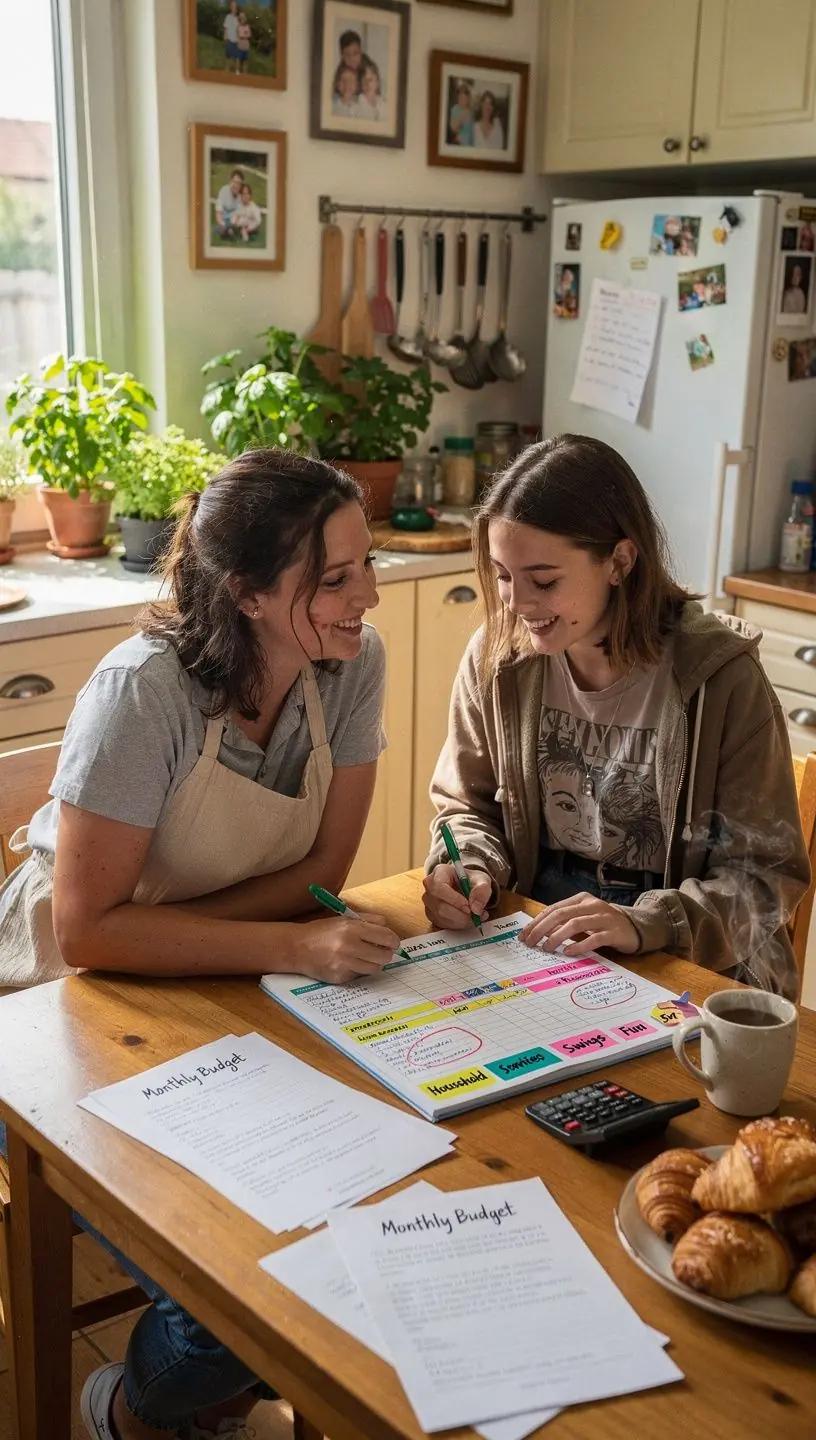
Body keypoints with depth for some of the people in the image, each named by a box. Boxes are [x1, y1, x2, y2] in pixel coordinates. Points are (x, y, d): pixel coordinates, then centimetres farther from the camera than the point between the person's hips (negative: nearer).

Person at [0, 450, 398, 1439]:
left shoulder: (353, 663, -12)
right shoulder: (145, 692, -27)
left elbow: (323, 867, -8)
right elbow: (89, 929, -26)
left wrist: (158, 932, -19)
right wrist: (294, 947, -33)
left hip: (226, 984, 5)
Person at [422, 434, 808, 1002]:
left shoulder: (721, 676, -14)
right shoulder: (497, 658, -4)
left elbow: (767, 871, -10)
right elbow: (468, 806, 10)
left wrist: (644, 924, -26)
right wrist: (469, 870, -13)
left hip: (687, 970, -4)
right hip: (533, 947, 4)